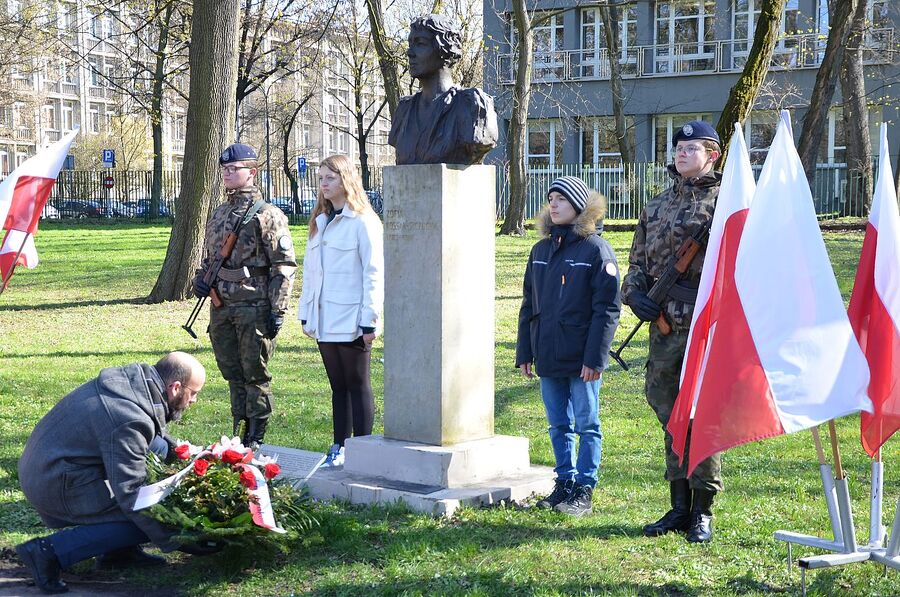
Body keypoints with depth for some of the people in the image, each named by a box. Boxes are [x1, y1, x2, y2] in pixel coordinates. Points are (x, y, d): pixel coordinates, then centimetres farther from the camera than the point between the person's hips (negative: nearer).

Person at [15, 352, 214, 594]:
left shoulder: (135, 376, 0)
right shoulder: (130, 420, -28)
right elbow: (131, 495, -26)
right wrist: (175, 540, -19)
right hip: (56, 486, -10)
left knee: (158, 446, 6)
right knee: (146, 520, -12)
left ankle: (121, 551, 9)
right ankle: (50, 551, -8)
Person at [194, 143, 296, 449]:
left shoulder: (267, 215, -7)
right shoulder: (218, 215, 15)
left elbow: (284, 266, -10)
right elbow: (208, 256, 28)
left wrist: (277, 311, -15)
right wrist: (201, 277, 6)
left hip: (254, 309, -7)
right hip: (221, 308, 7)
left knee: (255, 375, 1)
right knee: (233, 375, 13)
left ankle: (256, 438, 9)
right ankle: (238, 434, 23)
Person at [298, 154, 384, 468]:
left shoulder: (363, 222, -9)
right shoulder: (319, 221, 16)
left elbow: (374, 274, -12)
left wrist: (369, 321, -15)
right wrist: (306, 313, 13)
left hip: (351, 322, -7)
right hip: (325, 321, 7)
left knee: (358, 386, 0)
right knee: (338, 386, 13)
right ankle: (339, 448, 18)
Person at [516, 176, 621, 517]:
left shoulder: (596, 250, -7)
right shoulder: (541, 250, 12)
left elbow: (607, 309, -10)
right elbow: (528, 305, 16)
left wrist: (595, 358, -15)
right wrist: (524, 354, 11)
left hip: (582, 359, -6)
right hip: (548, 358, 6)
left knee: (587, 425, 3)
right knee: (559, 425, 13)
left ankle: (584, 490, 9)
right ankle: (565, 483, 23)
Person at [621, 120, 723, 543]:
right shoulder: (657, 206, 17)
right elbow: (637, 261, 19)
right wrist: (634, 292, 0)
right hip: (664, 326, 6)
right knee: (671, 417, 11)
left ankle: (703, 512, 8)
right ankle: (679, 507, 21)